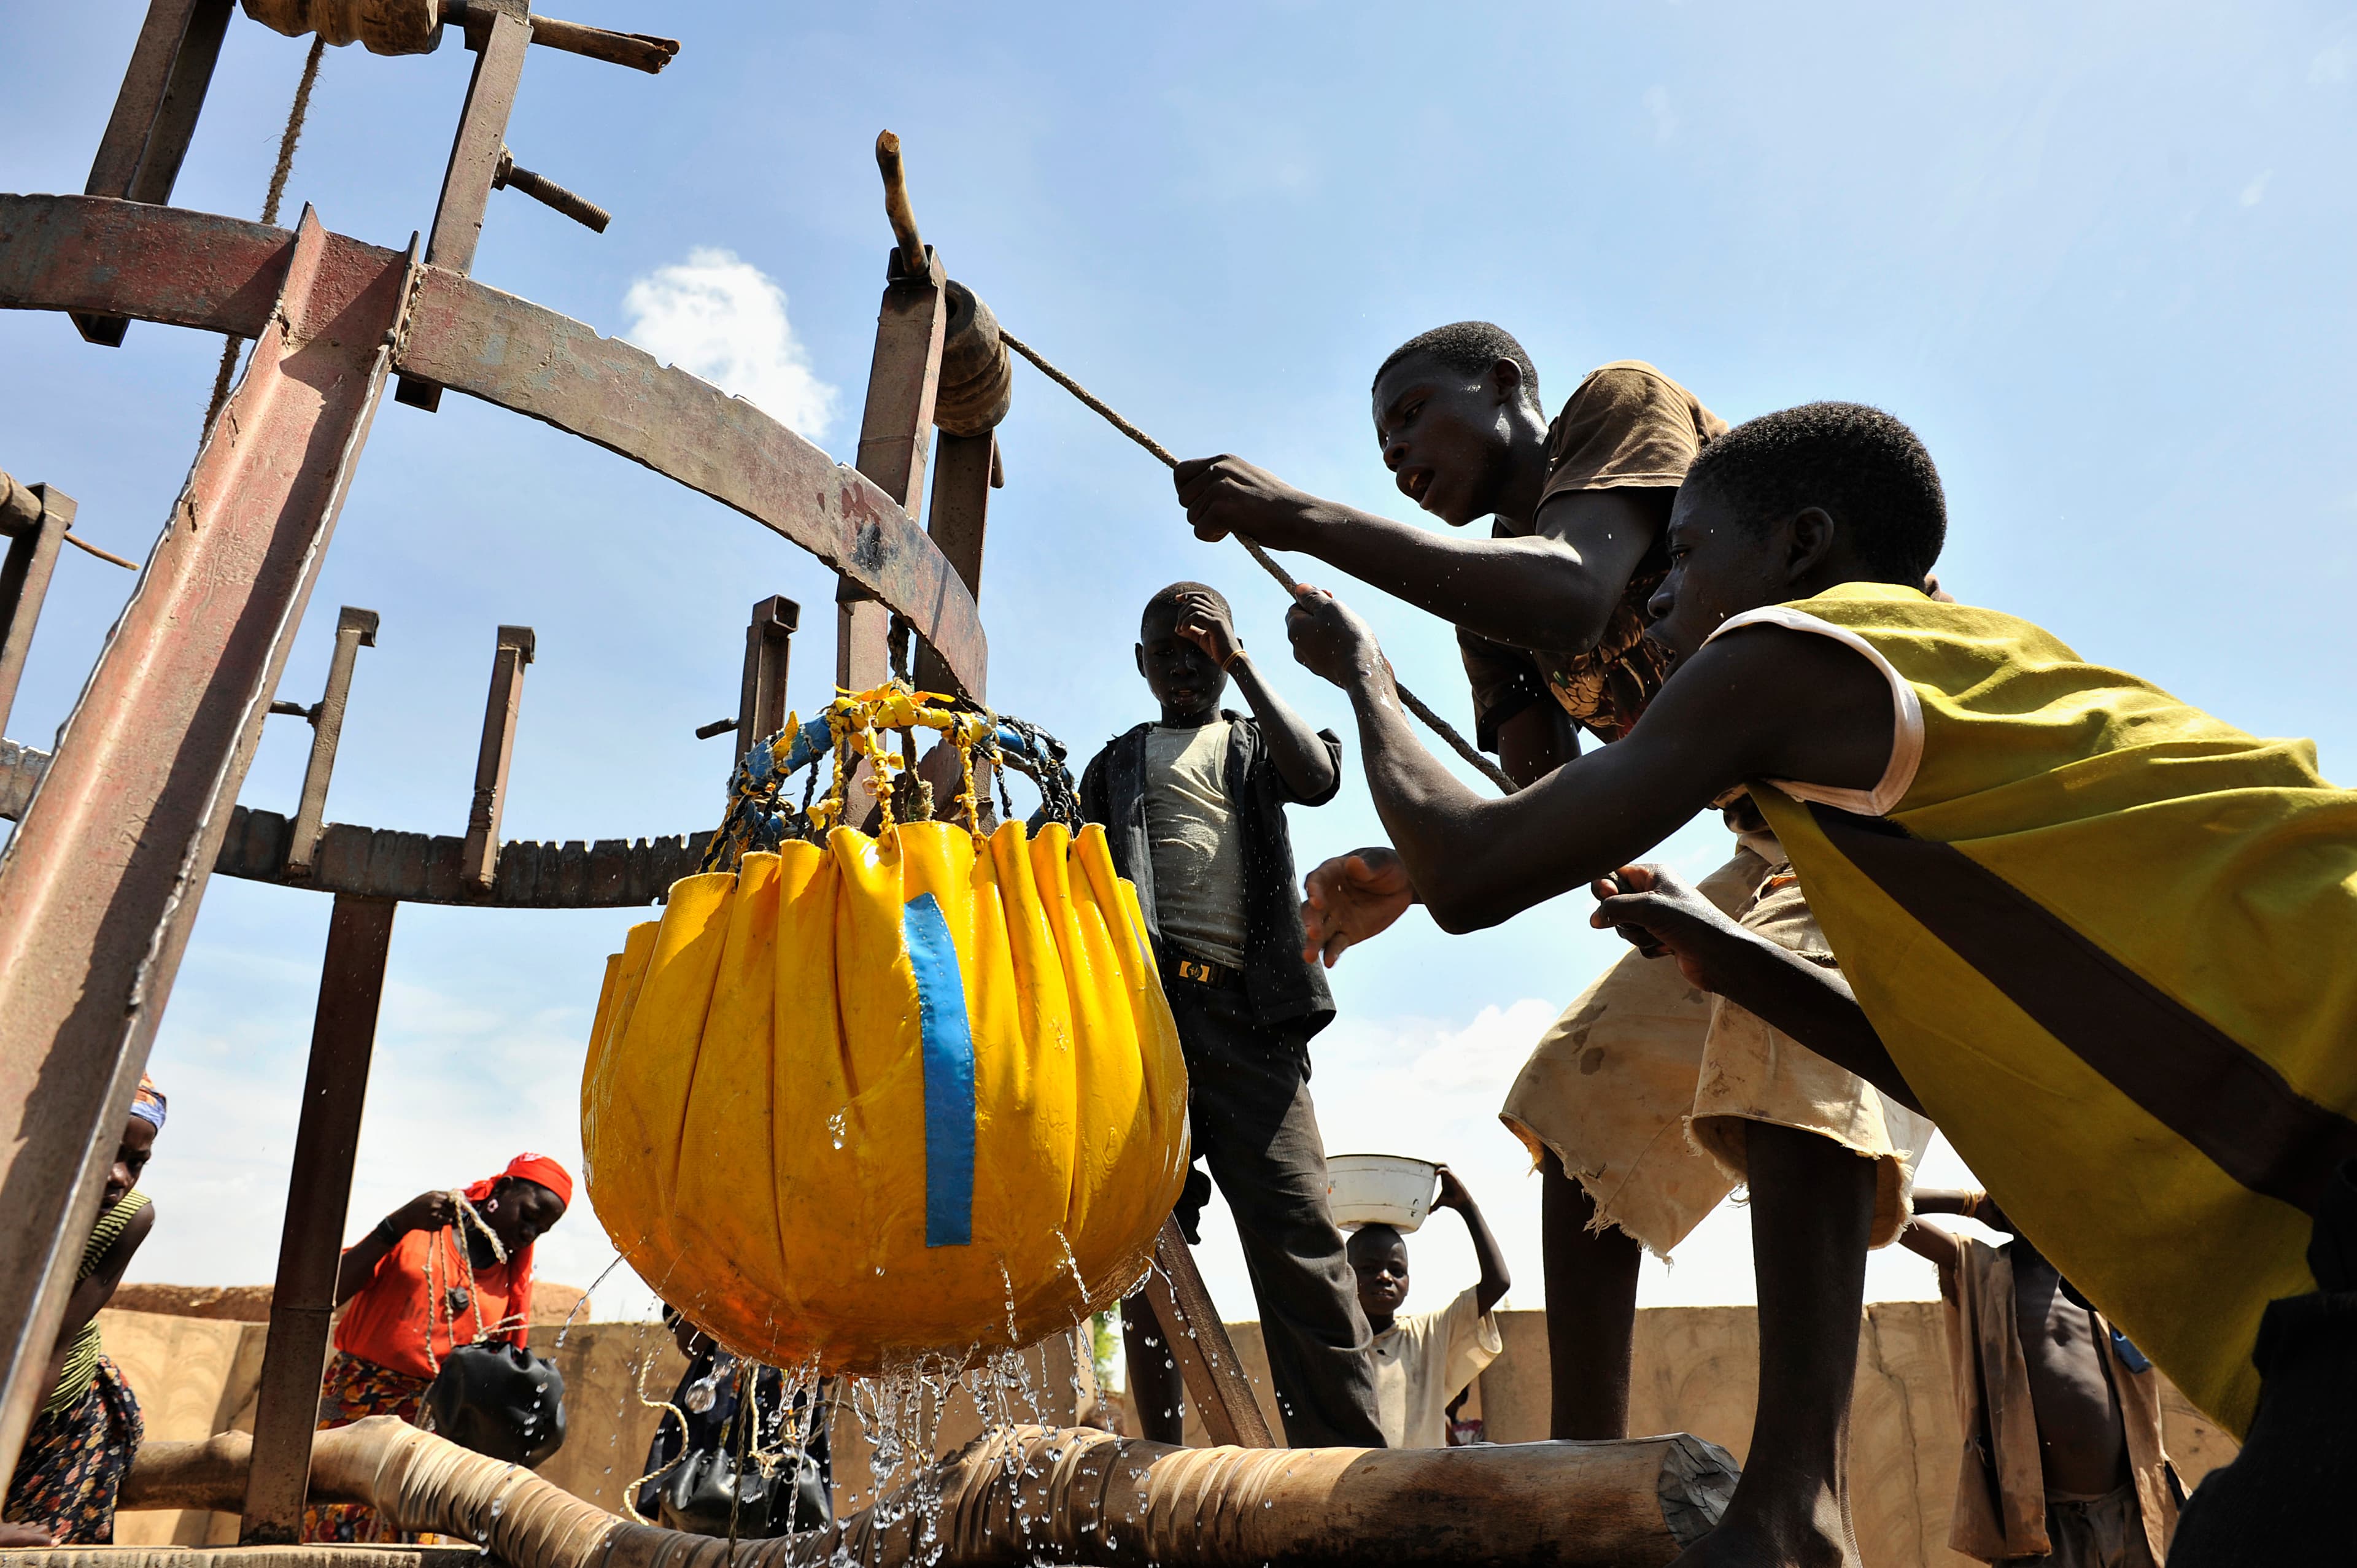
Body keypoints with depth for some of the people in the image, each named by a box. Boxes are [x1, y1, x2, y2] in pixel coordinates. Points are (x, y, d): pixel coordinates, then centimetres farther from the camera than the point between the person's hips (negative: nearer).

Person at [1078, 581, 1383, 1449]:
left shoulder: (1256, 744, 24)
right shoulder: (1114, 766, 26)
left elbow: (1317, 778, -1)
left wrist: (1240, 662, 3)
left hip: (1247, 1015, -1)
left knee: (1299, 1241, -11)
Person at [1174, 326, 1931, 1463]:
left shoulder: (1624, 404, -8)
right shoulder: (1488, 604, 13)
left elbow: (1571, 603, -30)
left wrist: (1305, 518, -26)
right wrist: (1410, 873, -16)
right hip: (1777, 848, 9)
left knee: (1785, 1045, -34)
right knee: (1584, 1100, 7)